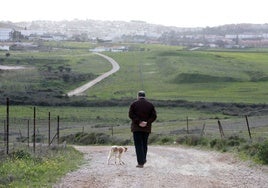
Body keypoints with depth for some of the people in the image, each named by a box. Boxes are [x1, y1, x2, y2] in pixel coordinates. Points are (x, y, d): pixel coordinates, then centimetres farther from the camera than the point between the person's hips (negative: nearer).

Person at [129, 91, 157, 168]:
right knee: (144, 144, 17)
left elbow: (131, 115, -11)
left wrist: (138, 122, -14)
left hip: (136, 127, -3)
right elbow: (154, 116, 0)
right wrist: (147, 122, -9)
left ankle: (140, 162, -10)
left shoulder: (134, 104, -1)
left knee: (138, 144, -3)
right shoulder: (150, 104, 7)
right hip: (147, 128, 3)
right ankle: (143, 160, 23)